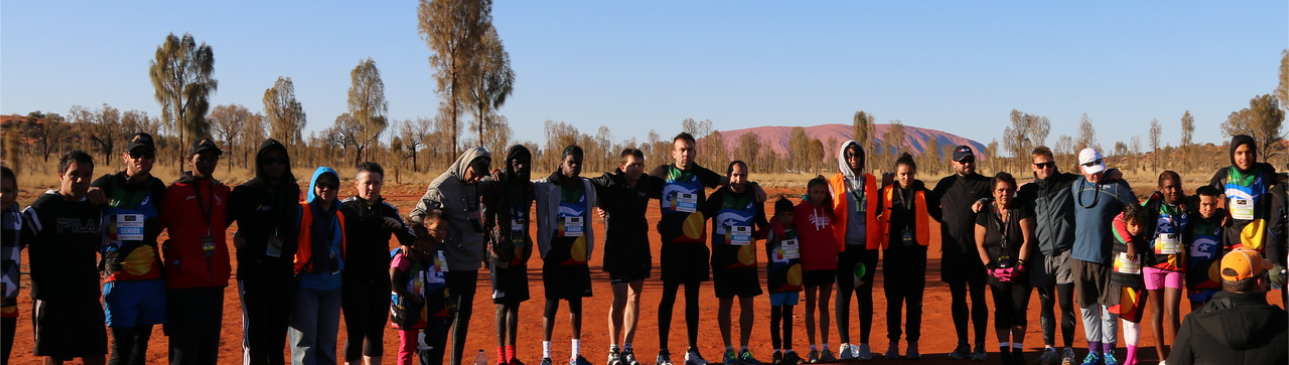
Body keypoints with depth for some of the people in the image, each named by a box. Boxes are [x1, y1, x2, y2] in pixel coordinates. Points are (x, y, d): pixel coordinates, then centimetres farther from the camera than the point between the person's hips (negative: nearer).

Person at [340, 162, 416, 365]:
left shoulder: (389, 210, 8)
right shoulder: (344, 209, -6)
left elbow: (410, 241, 10)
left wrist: (399, 226, -9)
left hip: (380, 280, 5)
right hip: (353, 280, -5)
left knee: (376, 332, 11)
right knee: (356, 333, -4)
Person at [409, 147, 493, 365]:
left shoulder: (476, 184, 6)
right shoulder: (442, 186, -13)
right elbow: (417, 216, -14)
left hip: (471, 260, 7)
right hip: (451, 263, -7)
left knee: (464, 313, 12)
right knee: (448, 313, -4)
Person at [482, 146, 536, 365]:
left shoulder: (528, 188, 9)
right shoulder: (496, 187, -10)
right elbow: (485, 219, -12)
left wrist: (526, 250, 11)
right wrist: (485, 249, -17)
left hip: (520, 255, 6)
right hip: (501, 256, -6)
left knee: (515, 305, 11)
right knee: (502, 305, -2)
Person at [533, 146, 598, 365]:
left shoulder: (588, 188, 6)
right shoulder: (547, 187, -8)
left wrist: (589, 249, 13)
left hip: (579, 258, 4)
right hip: (555, 257, -4)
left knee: (576, 303, 10)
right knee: (552, 303, 2)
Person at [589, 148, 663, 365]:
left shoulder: (647, 184, 0)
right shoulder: (609, 182, -12)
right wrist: (600, 205, -11)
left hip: (640, 249, 5)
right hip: (616, 249, -4)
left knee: (634, 298, 8)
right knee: (619, 300, -6)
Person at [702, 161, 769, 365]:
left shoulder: (754, 198, 6)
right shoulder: (718, 197, -3)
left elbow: (764, 227, 15)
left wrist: (752, 236, -4)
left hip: (747, 259, 3)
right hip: (723, 261, -3)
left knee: (747, 303, 3)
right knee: (725, 303, 2)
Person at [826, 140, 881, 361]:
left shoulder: (871, 181, 9)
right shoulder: (835, 183, 3)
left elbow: (877, 211, 14)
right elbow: (832, 216, 3)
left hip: (867, 246, 2)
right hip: (845, 246, -2)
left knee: (865, 293, 4)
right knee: (844, 293, 0)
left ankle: (864, 344, 9)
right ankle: (845, 345, 5)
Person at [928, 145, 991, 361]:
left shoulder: (985, 184, 1)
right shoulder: (945, 184, 11)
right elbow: (931, 204, 23)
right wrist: (944, 219, 11)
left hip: (976, 252, -3)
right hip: (952, 252, 3)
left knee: (978, 298, 0)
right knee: (957, 298, 7)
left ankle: (980, 346, 4)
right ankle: (962, 345, 15)